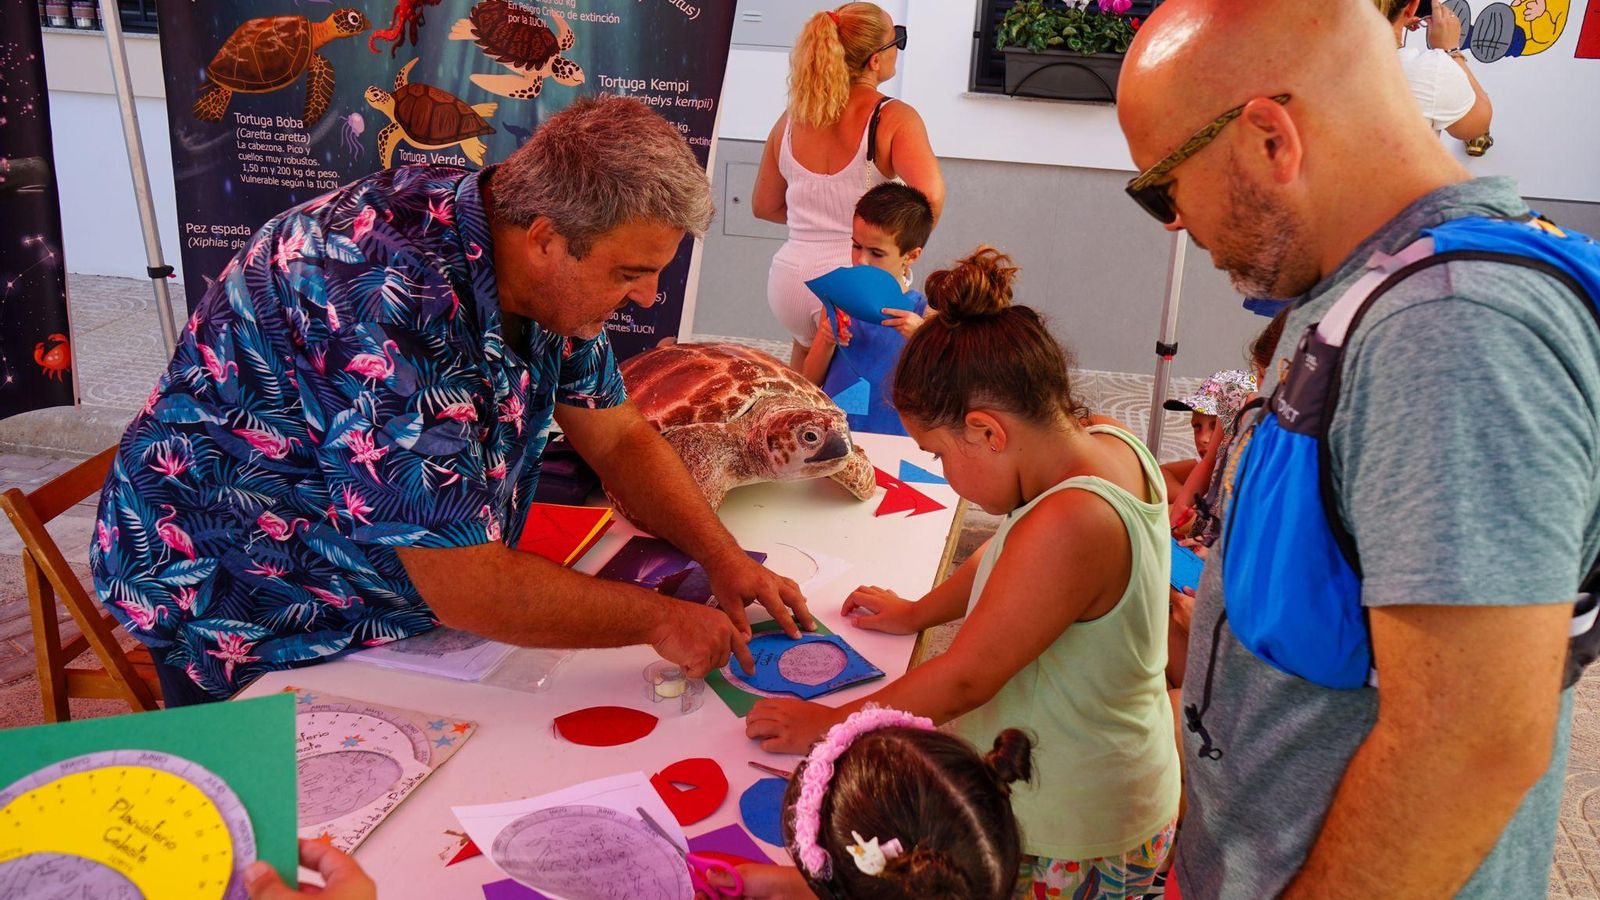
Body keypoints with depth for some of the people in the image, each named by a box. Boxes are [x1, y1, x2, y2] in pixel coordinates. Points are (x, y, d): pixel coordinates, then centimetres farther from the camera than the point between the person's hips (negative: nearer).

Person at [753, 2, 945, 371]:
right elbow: (929, 194, -27)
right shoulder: (894, 119, -11)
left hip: (788, 283, 5)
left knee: (809, 344, 33)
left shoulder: (791, 119, 5)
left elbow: (764, 206, 15)